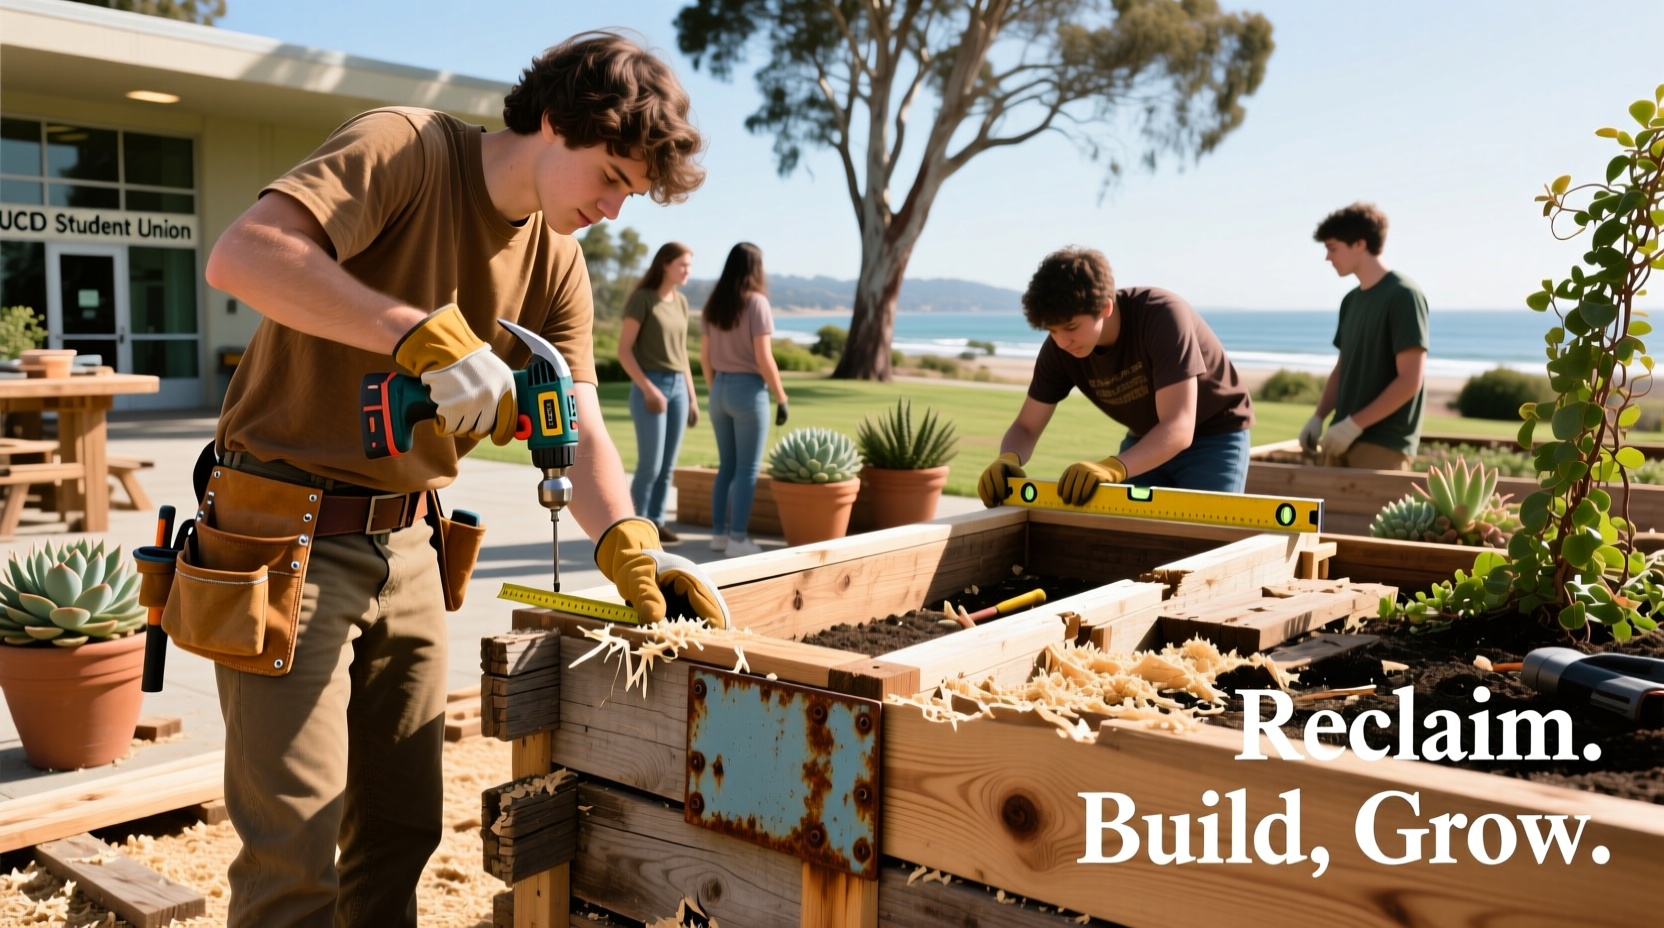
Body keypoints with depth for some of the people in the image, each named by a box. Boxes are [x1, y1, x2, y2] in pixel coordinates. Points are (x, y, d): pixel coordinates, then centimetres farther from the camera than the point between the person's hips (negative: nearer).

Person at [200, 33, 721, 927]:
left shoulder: (557, 265, 6)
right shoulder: (405, 148, -15)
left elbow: (578, 428, -1)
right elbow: (241, 254, -30)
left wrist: (626, 542, -19)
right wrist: (424, 335, -37)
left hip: (407, 543, 7)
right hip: (288, 538, -7)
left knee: (403, 830, 15)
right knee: (294, 851, -3)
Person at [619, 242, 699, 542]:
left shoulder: (680, 301, 11)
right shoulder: (641, 298, -9)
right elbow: (624, 350, -12)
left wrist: (692, 397, 13)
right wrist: (648, 389, -20)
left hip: (677, 388, 6)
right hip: (649, 388, -6)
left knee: (667, 465, 6)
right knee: (650, 465, -7)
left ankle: (655, 523, 15)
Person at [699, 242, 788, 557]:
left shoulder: (713, 305, 7)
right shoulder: (756, 302, -11)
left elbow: (705, 356, 11)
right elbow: (763, 359, -14)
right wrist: (781, 398, -7)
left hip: (720, 389, 6)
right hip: (748, 389, -6)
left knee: (727, 465, 15)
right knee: (748, 469, 0)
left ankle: (719, 533, 19)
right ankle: (737, 539, 1)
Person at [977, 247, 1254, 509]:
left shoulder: (1162, 316, -33)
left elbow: (1179, 427, -40)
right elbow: (1026, 427, -11)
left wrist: (1112, 468, -57)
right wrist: (1008, 459, -35)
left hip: (1214, 436, -4)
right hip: (1147, 441, 4)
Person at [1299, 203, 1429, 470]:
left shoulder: (1403, 295, -9)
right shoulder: (1351, 300, 12)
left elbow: (1409, 381, -15)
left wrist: (1354, 425, -16)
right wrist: (1318, 417, 5)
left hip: (1384, 443, -7)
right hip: (1343, 437, 7)